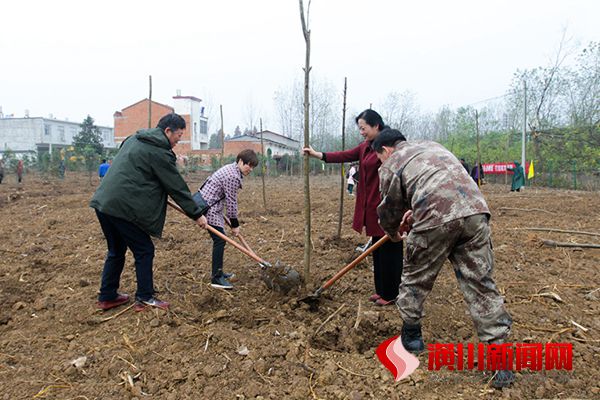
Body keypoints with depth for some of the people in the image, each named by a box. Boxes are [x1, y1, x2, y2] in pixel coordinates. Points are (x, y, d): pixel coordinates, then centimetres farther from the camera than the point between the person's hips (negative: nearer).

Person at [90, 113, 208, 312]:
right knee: (144, 251, 5)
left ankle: (107, 297, 27)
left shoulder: (134, 139, 17)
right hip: (124, 207, -9)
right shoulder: (160, 152, -9)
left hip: (104, 202, 9)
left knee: (116, 250, 19)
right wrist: (196, 214, 1)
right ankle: (145, 298, 11)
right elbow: (177, 187, -7)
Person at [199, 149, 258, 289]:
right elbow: (231, 201, -17)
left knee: (219, 239, 15)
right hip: (208, 206, -11)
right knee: (220, 240, -9)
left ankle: (218, 272, 26)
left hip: (212, 206, 11)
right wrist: (235, 225, -7)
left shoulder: (231, 168, 11)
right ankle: (216, 278, -4)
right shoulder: (233, 176, -20)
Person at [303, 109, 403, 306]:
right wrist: (317, 154, 1)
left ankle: (391, 295, 16)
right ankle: (381, 290, 29)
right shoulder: (366, 146, 13)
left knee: (389, 251, 2)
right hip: (372, 207, 9)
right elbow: (346, 155, 8)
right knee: (377, 250, 16)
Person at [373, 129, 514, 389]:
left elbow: (390, 208, 18)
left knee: (416, 278, 16)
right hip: (475, 211, 5)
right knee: (480, 283, 8)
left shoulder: (391, 165, 13)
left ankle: (411, 336, 31)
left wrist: (393, 233, 38)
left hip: (435, 220, -5)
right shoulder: (432, 146, 32)